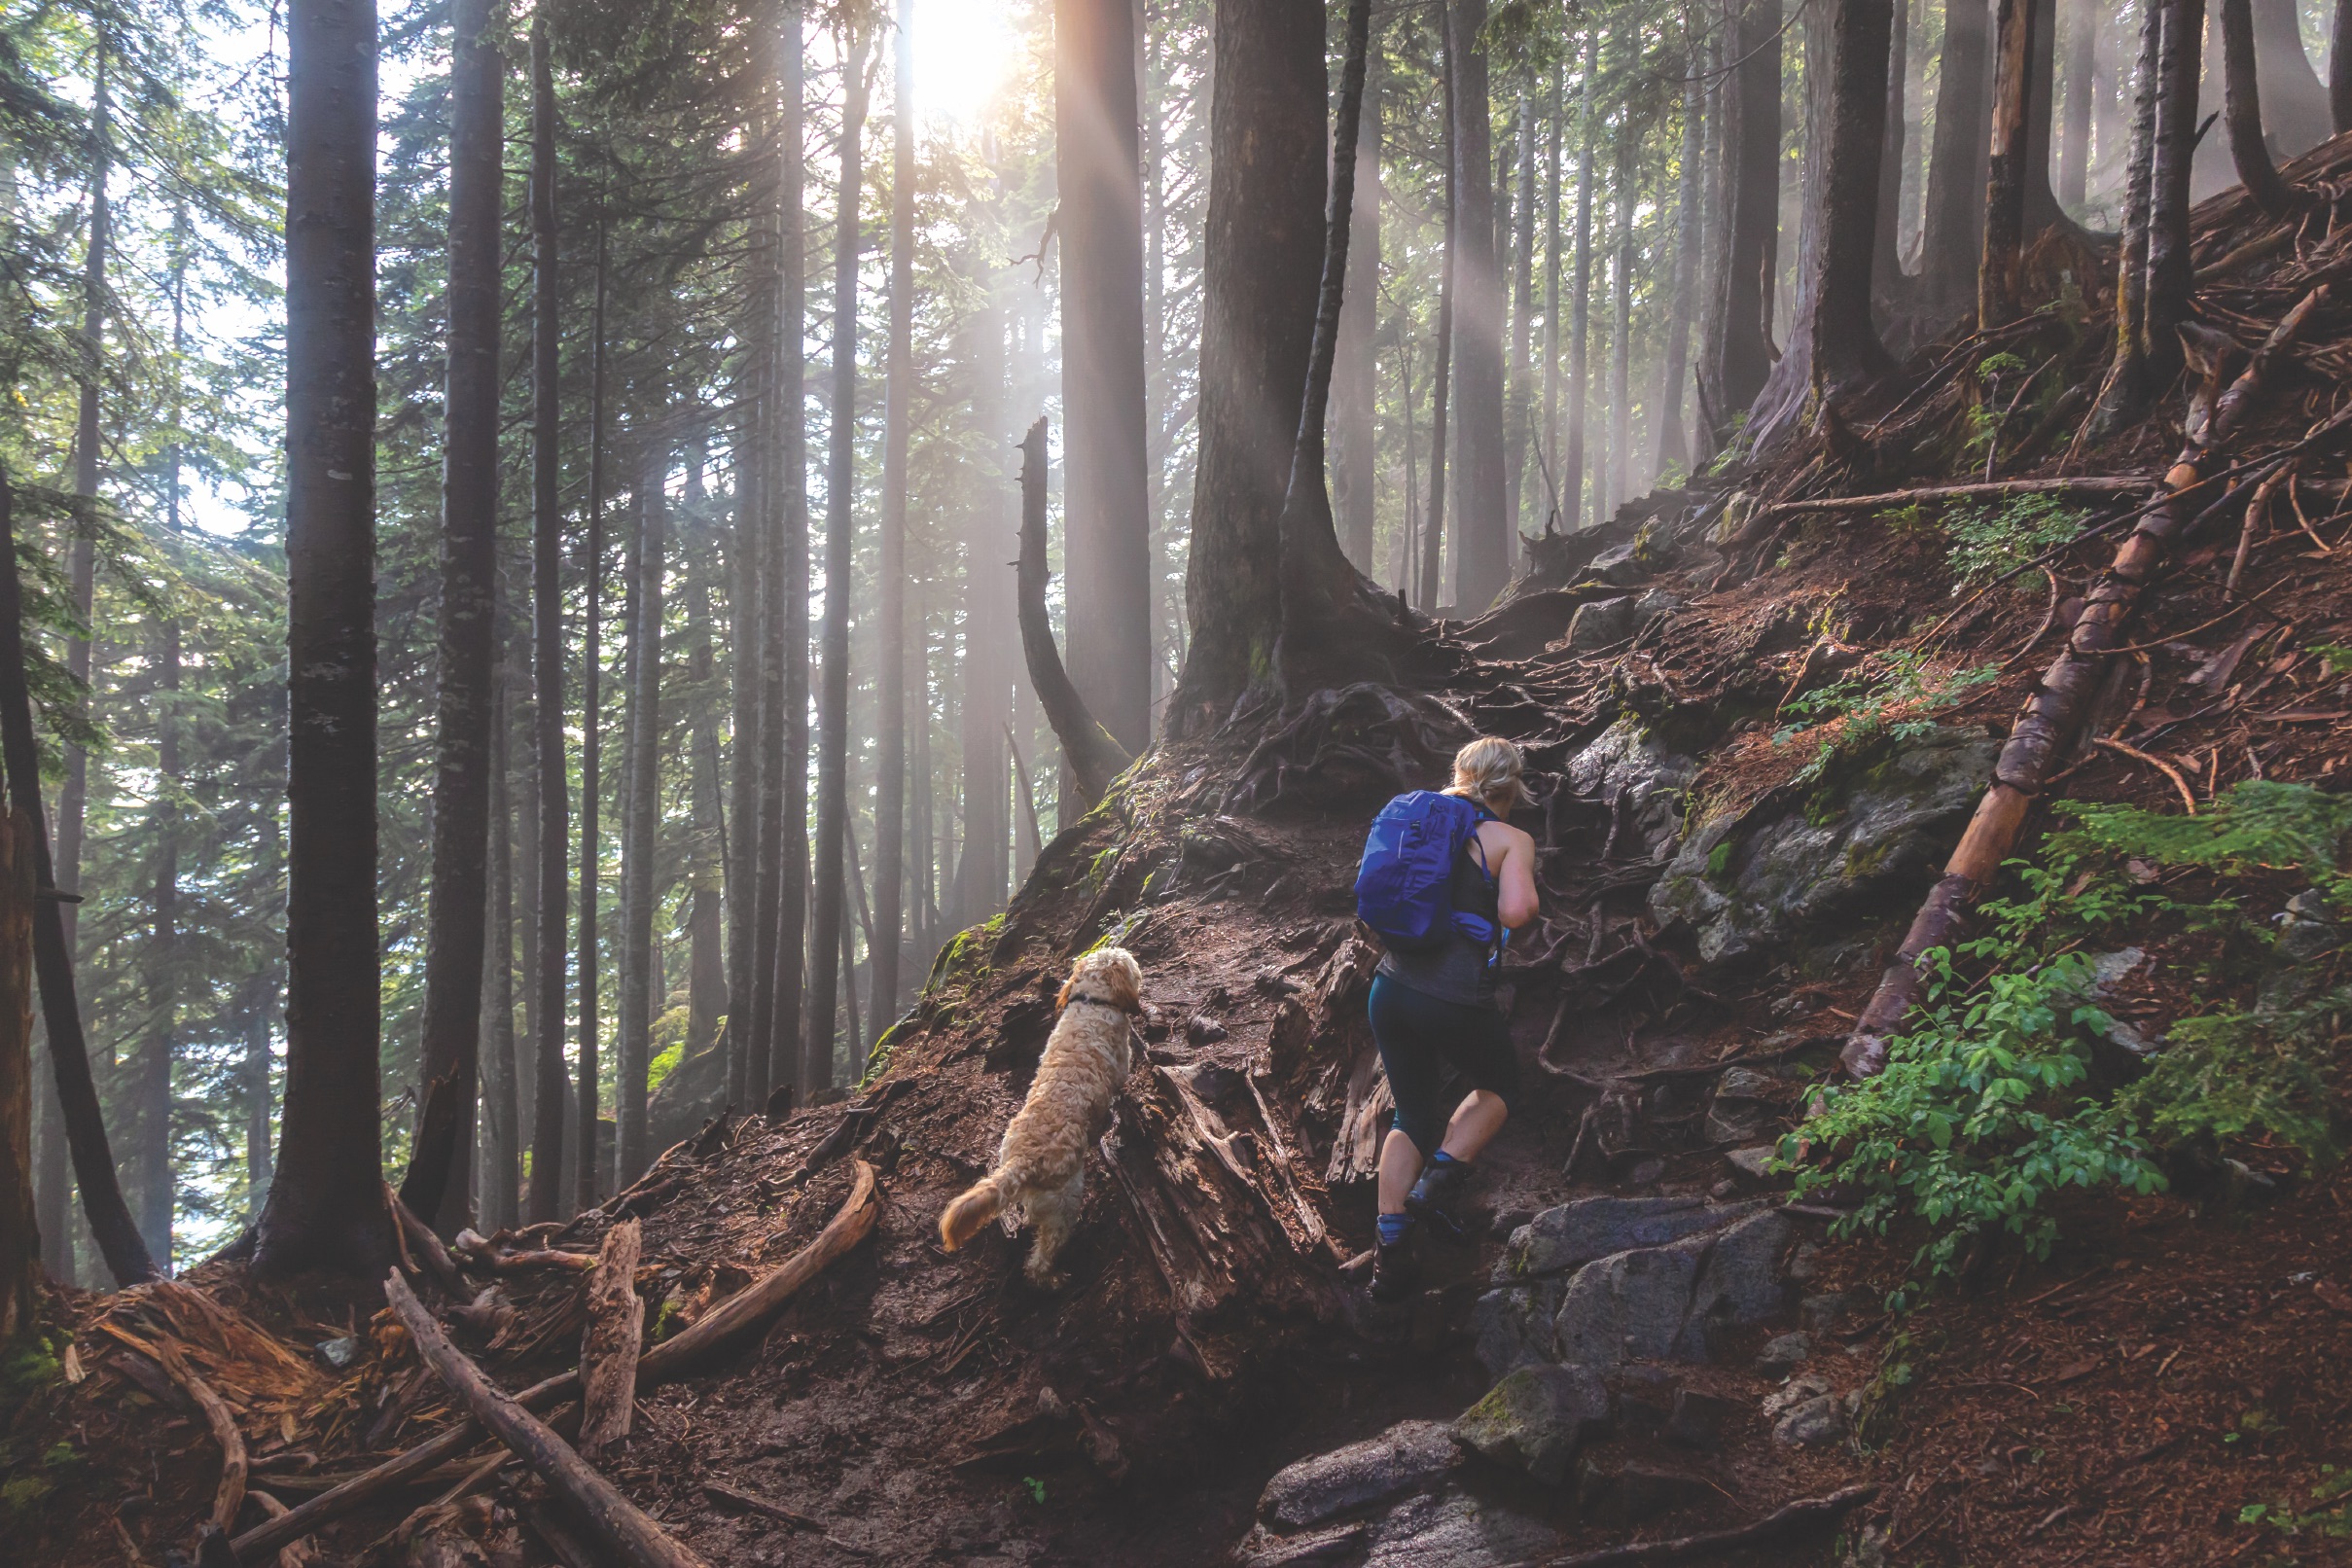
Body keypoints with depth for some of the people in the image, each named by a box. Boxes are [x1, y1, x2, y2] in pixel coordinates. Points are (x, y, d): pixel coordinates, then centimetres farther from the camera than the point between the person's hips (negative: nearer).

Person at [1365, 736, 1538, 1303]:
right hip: (1457, 997, -5)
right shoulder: (1511, 840, -2)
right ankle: (1440, 1182, 8)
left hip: (1391, 986, 5)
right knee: (1499, 1084, 26)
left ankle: (1391, 1249, 11)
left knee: (1413, 1114, 20)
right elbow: (1515, 910, -19)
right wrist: (1526, 901, 6)